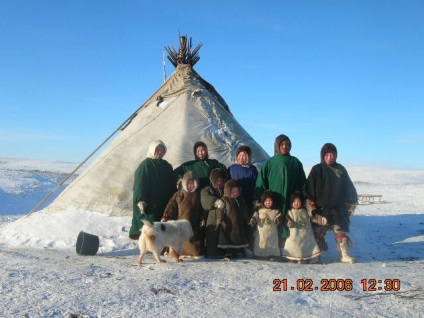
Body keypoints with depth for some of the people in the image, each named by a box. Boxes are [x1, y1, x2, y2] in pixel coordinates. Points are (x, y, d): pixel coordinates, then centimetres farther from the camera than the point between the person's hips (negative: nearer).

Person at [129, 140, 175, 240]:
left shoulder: (167, 166, 13)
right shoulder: (146, 164, -3)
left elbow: (171, 185, 16)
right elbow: (140, 183, -11)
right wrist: (141, 200, -21)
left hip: (164, 204, 6)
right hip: (150, 203, -5)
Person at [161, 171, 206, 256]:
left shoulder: (197, 195, 8)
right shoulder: (178, 194, 1)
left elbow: (202, 209, 12)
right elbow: (171, 206, -2)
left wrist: (203, 219, 4)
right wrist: (165, 217, -10)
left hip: (194, 224, 1)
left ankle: (196, 253, 11)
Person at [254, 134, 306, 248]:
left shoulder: (296, 162, 11)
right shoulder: (269, 163, 6)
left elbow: (302, 183, 11)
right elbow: (261, 183, 2)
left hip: (291, 202, 1)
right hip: (273, 202, -1)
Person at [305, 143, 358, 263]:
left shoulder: (341, 169, 11)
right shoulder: (317, 169, 0)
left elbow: (349, 188, 18)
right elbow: (309, 190, -3)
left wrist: (351, 204, 11)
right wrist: (313, 208, -8)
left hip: (338, 209, 3)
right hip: (321, 210, -3)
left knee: (341, 231, 5)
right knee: (318, 232, 2)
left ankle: (344, 255, 13)